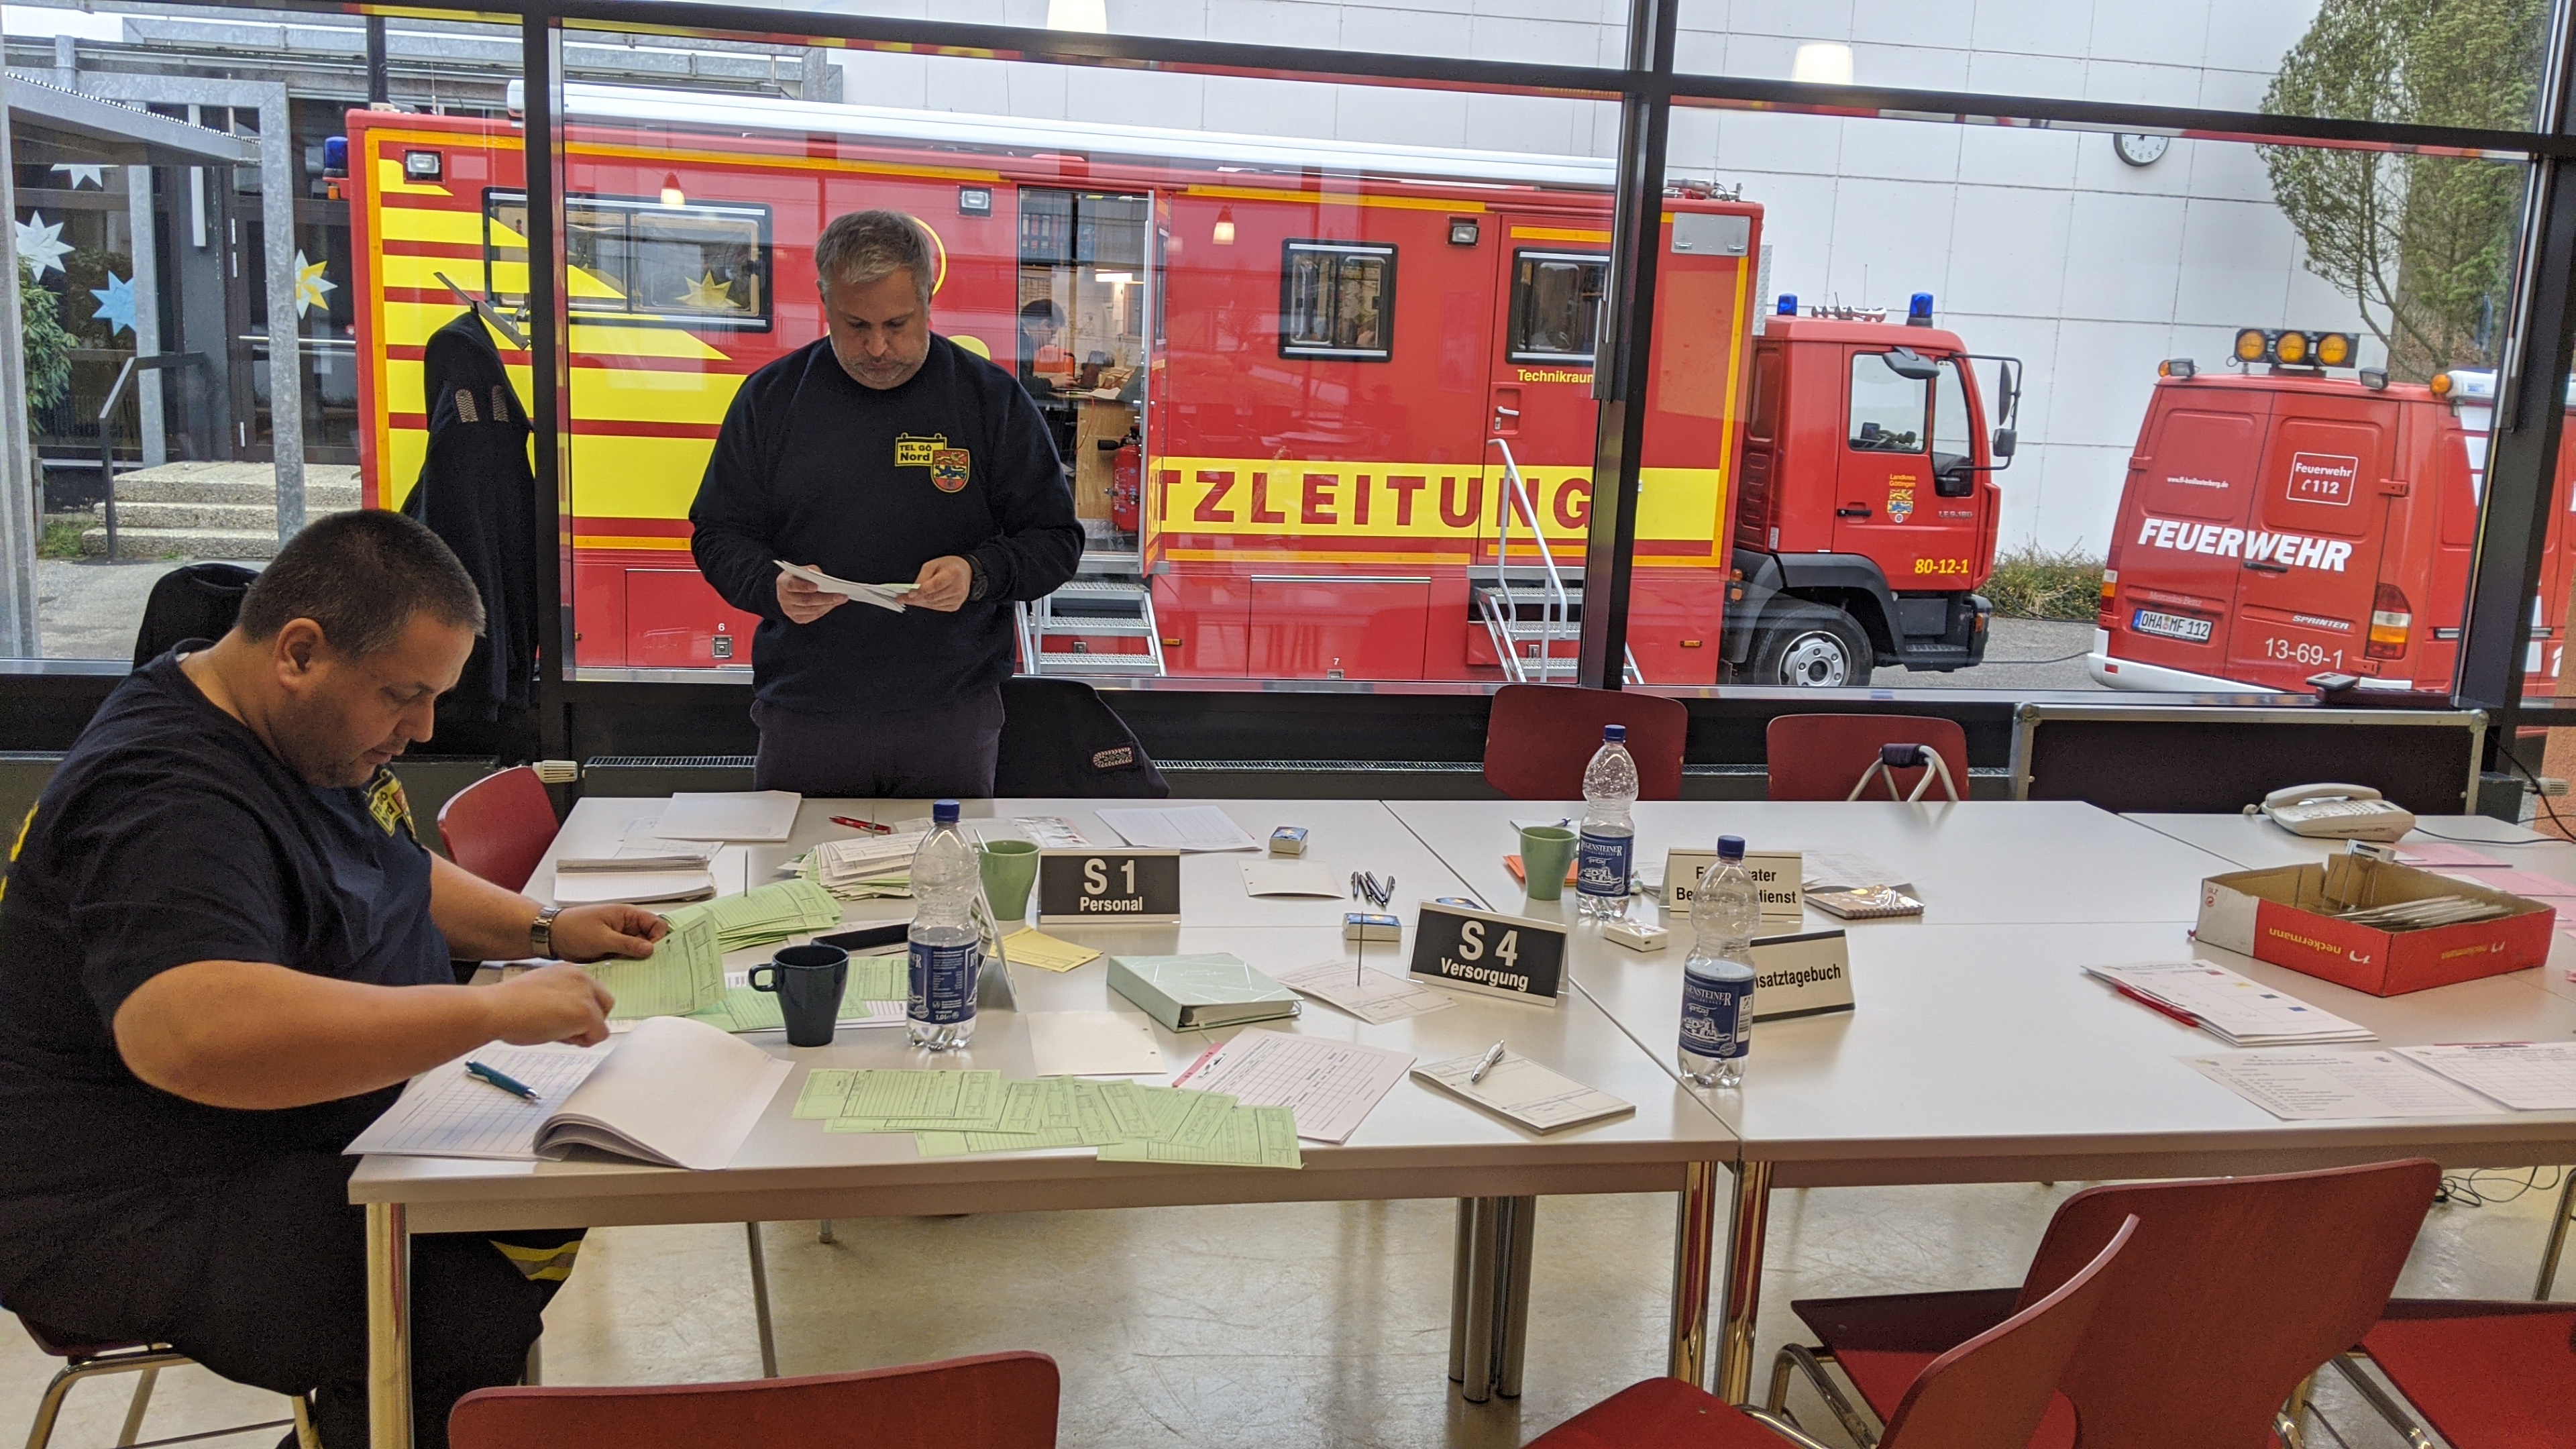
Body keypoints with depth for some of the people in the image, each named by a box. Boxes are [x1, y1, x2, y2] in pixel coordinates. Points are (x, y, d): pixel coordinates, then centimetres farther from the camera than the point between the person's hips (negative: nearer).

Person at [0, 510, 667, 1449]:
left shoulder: (318, 729, 7)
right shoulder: (171, 802, -25)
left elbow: (388, 878, 24)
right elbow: (189, 1035, -43)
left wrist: (544, 931, 8)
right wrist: (493, 1009, -39)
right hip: (140, 1217, -10)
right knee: (472, 1316, -28)